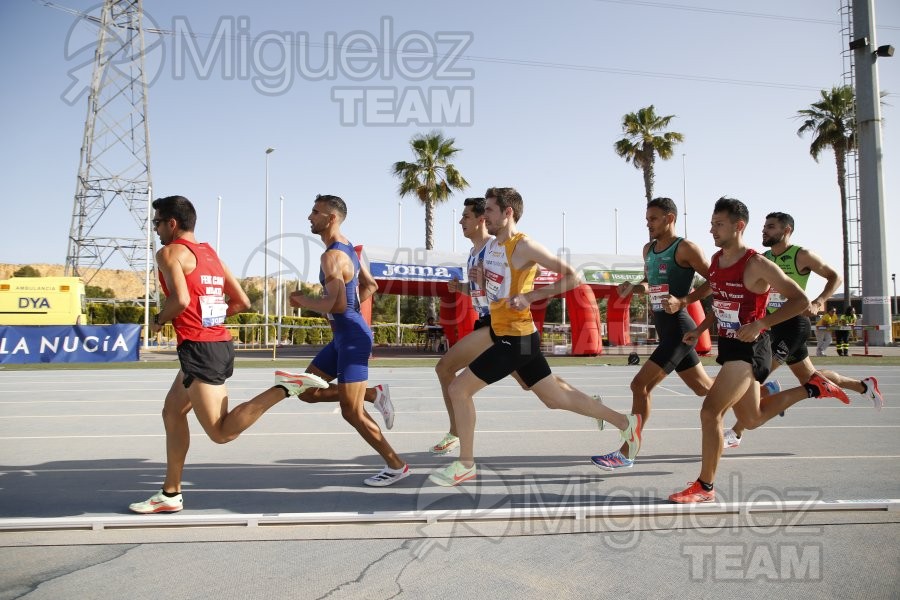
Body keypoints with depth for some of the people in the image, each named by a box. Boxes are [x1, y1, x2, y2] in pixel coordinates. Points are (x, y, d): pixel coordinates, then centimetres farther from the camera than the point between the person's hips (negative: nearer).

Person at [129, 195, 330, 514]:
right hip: (220, 343, 9)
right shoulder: (210, 253, 19)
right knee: (172, 412, 19)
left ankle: (285, 387, -18)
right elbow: (242, 302, 17)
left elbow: (181, 300, -21)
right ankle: (170, 494, 26)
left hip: (199, 348, -9)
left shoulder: (170, 252, -5)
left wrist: (158, 321, -2)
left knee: (222, 432, -8)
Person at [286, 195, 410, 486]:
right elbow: (371, 286, 21)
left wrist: (302, 300, -10)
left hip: (352, 336, -10)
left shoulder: (332, 256, -19)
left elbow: (337, 304, -26)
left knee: (351, 413, -3)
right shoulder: (347, 247, 12)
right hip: (344, 334, 10)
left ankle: (396, 465, 9)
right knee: (306, 391, 14)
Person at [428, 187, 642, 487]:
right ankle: (626, 422, 29)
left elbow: (573, 277, -18)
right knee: (555, 397, 17)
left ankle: (465, 465, 9)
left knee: (458, 389, -6)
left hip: (516, 339, -9)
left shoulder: (523, 246, -16)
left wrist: (530, 296, -23)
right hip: (502, 333, 9)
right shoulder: (492, 245, 9)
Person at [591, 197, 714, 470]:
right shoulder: (649, 249, 13)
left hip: (678, 329, -9)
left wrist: (682, 301, -24)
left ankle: (625, 453, -6)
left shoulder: (685, 248, -11)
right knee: (705, 388, 20)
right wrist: (633, 288, 5)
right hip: (666, 331, 9)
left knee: (640, 384, -14)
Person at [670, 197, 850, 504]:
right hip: (728, 345, 9)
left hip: (749, 349, -9)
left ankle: (705, 487, -3)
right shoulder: (716, 260, 6)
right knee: (752, 419, 20)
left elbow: (800, 300, -14)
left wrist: (761, 324, -23)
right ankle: (813, 388, 36)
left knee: (710, 411, -16)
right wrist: (700, 329, 11)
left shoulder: (757, 265, -17)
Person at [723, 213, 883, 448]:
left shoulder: (801, 255, -10)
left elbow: (835, 277, -4)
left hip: (793, 324, -8)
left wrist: (817, 303, -19)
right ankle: (864, 386, 41)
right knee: (809, 378, 19)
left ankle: (736, 433, -9)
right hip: (773, 324, 8)